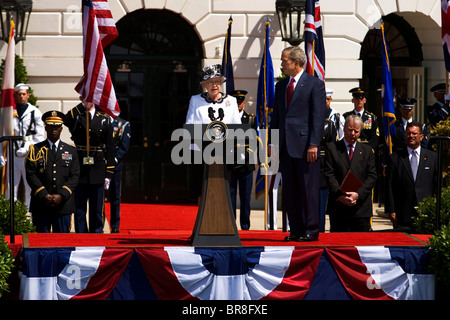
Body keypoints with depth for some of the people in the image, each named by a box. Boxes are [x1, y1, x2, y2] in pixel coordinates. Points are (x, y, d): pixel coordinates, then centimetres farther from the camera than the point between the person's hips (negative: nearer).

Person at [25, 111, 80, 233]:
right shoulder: (35, 150, 8)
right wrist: (45, 196, -12)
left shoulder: (71, 151, 13)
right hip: (40, 204, -1)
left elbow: (75, 176, 5)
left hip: (63, 204, 1)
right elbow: (31, 175, 0)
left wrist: (61, 196, -9)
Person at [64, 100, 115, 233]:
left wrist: (109, 174, 0)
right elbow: (66, 121, -24)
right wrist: (84, 105, -26)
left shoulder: (104, 118, 5)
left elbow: (110, 148, 5)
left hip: (97, 171, 0)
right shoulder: (76, 115, 3)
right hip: (79, 170, 0)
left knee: (97, 210, 5)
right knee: (79, 210, 3)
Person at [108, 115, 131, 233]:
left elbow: (124, 147, -1)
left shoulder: (123, 125, 6)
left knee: (115, 197, 2)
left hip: (115, 166, -1)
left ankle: (115, 226, 7)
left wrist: (114, 160, -13)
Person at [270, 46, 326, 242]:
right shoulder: (281, 86, 17)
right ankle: (296, 230, 13)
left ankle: (311, 231, 1)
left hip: (305, 144, -7)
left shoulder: (315, 84, -3)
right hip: (285, 145, 7)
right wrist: (272, 142, 11)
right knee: (289, 190, 7)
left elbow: (318, 116, -8)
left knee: (308, 189, -3)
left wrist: (314, 144, -15)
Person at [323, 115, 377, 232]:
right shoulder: (332, 147, 8)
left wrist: (358, 194, -11)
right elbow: (329, 174, -1)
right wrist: (339, 195, -14)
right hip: (338, 205, -1)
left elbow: (372, 176, 4)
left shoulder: (367, 150, 13)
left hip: (361, 207, 1)